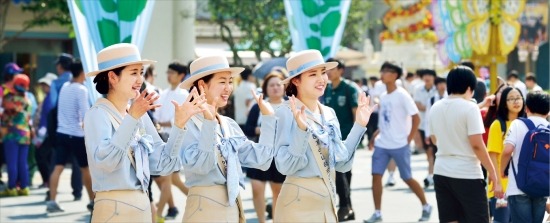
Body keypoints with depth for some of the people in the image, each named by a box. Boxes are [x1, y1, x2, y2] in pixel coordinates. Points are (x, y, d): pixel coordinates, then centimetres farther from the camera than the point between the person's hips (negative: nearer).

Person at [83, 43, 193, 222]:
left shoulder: (141, 115, 10)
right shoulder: (97, 114, -9)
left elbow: (163, 165, 7)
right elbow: (104, 161, -25)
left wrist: (179, 124, -1)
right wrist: (132, 118, -30)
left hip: (142, 206, 7)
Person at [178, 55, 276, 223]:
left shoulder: (230, 125, 12)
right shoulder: (189, 124, -9)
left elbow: (260, 160, 5)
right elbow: (199, 165, -22)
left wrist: (268, 117, 5)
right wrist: (208, 121, -27)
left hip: (233, 207, 7)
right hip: (205, 208, -7)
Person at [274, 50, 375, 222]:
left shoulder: (329, 114, 7)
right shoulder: (287, 113, -13)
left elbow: (342, 164, 9)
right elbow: (285, 167, -19)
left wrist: (359, 126, 5)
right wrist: (301, 129, -29)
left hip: (328, 200, 6)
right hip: (299, 203, -6)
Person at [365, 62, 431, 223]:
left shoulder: (402, 95, -11)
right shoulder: (383, 97, 10)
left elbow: (416, 118, -11)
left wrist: (409, 139, -13)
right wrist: (376, 135, 8)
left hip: (399, 145, -6)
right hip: (381, 144, 6)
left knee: (407, 178, 3)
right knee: (376, 175, -4)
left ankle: (426, 206, 21)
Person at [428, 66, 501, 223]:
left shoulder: (435, 108, 7)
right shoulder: (470, 108, -12)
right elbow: (477, 144, -16)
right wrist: (492, 172, -9)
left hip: (441, 172, 6)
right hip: (467, 174, -6)